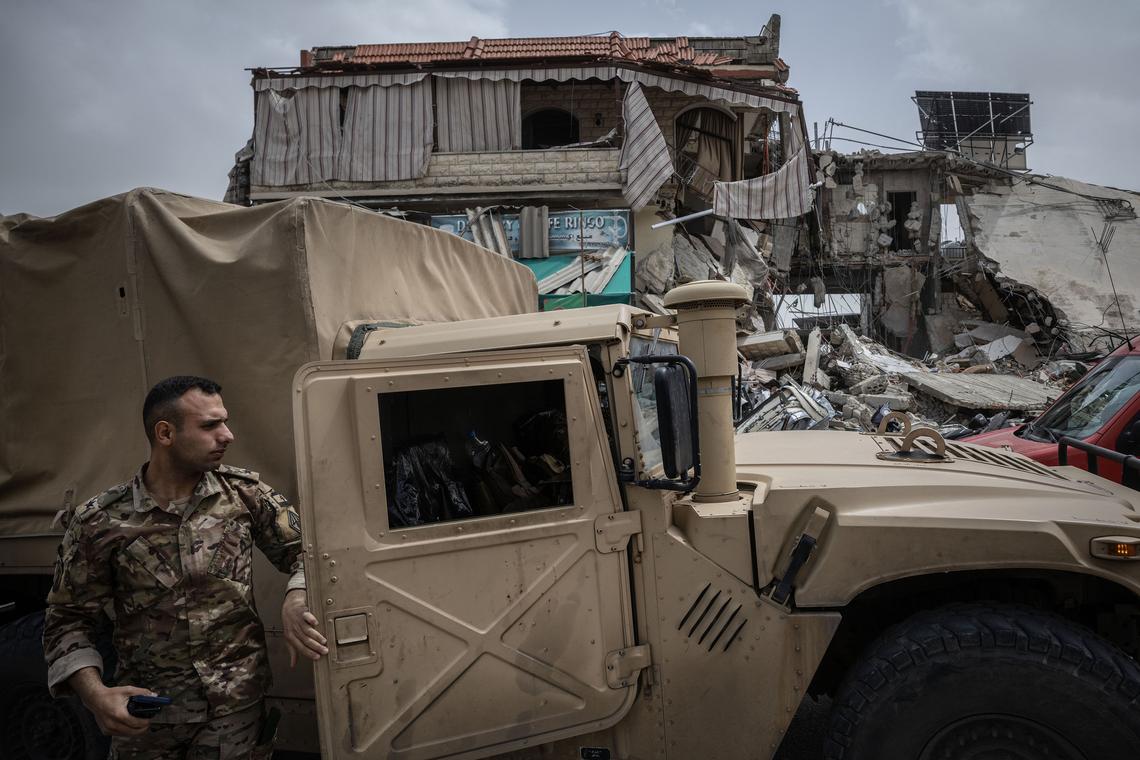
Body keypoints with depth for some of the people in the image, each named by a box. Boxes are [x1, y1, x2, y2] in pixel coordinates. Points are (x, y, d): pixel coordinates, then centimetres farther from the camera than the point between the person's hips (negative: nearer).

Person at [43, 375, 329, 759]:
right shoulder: (100, 523, -9)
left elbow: (302, 547, -1)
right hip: (146, 710, 0)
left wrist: (295, 600, -21)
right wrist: (94, 694, -15)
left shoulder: (244, 491, -6)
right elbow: (69, 620, -1)